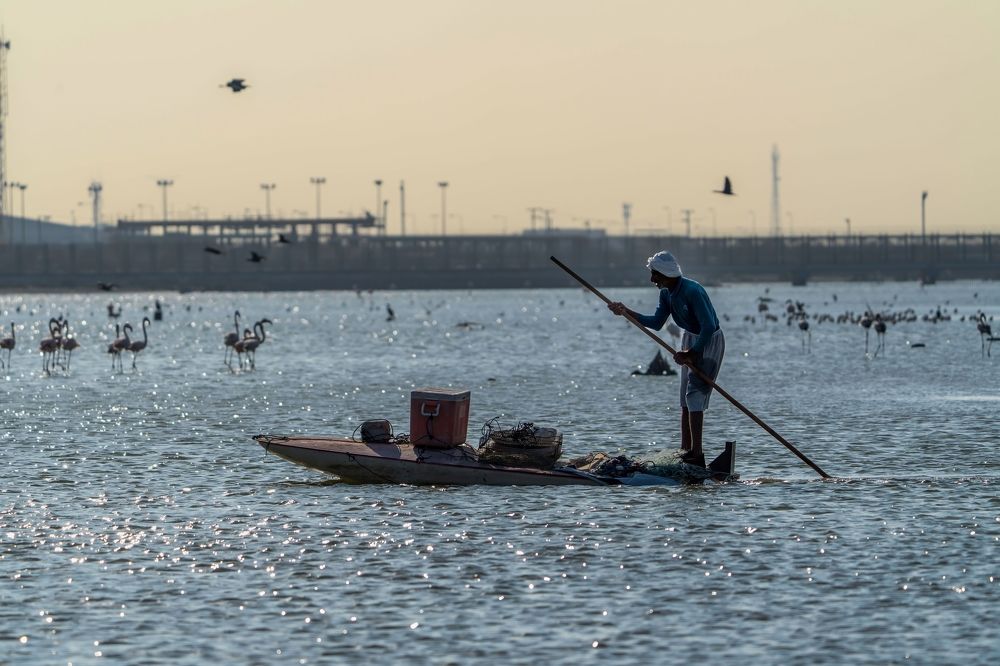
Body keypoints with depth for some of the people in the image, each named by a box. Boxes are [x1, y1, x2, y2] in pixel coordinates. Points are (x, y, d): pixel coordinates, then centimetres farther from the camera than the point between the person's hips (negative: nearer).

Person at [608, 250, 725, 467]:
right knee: (685, 398, 10)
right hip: (690, 338, 9)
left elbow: (709, 327, -30)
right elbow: (657, 322, 10)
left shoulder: (692, 291, -28)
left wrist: (691, 353, -26)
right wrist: (627, 312, 2)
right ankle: (686, 450, 15)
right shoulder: (667, 293, 0)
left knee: (694, 393, -14)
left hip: (709, 340, -9)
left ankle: (697, 454, -15)